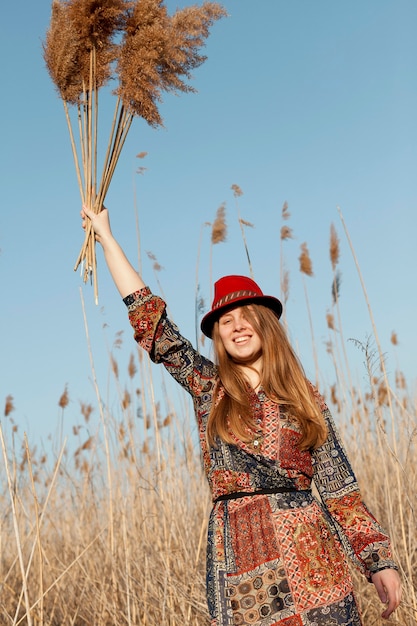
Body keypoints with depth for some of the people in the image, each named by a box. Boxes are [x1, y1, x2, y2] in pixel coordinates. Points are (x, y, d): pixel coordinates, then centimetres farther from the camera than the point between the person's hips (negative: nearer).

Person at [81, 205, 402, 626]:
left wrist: (379, 560, -2)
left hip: (308, 553, 0)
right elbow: (149, 316, 7)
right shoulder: (208, 388, 8)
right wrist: (105, 236, 11)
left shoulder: (305, 398, 8)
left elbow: (339, 486, 6)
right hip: (238, 561, 1)